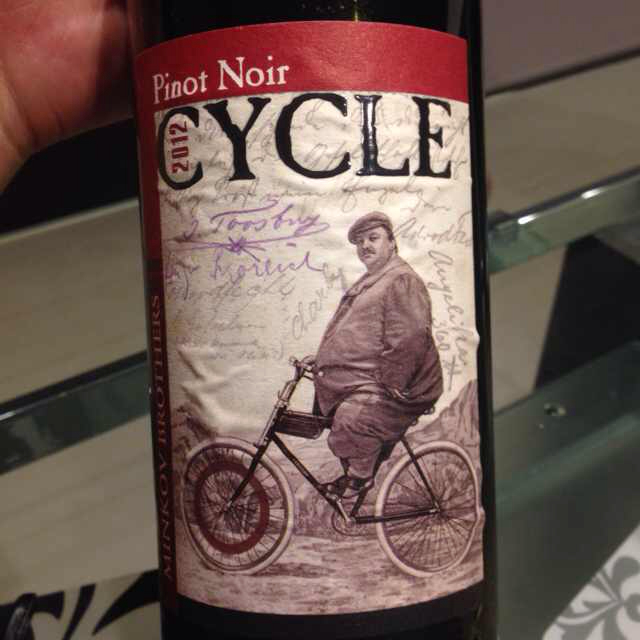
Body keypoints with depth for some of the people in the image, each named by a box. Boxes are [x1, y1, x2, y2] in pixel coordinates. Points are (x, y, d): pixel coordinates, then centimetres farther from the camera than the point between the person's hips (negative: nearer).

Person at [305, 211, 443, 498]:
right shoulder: (368, 282, 22)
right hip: (359, 379, 11)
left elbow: (409, 338, -23)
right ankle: (351, 472, 29)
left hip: (389, 387, -11)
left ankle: (361, 475, -6)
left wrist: (391, 383, -23)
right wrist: (324, 356, 17)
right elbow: (354, 335, 28)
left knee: (351, 420, -29)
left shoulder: (402, 280, -13)